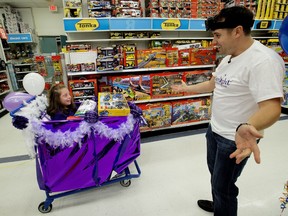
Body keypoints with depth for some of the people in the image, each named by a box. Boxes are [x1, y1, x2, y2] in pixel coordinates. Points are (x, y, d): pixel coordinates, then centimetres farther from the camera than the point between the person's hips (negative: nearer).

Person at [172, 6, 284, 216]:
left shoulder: (263, 61, -25)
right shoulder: (229, 57, 5)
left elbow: (271, 108, -33)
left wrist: (246, 127, -53)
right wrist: (186, 88, 25)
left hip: (235, 138, -9)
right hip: (215, 130, 10)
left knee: (223, 185, 10)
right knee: (215, 173, 28)